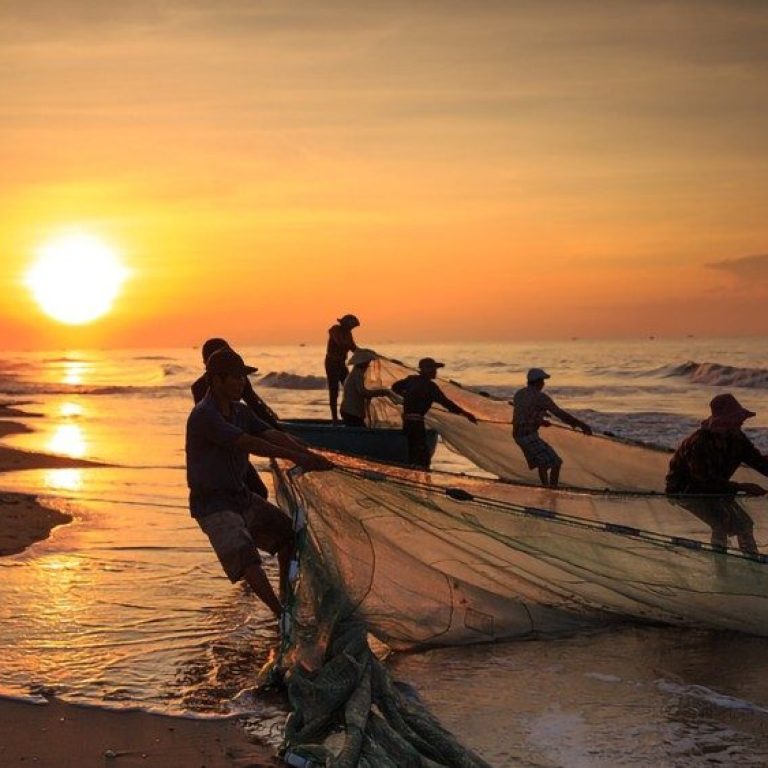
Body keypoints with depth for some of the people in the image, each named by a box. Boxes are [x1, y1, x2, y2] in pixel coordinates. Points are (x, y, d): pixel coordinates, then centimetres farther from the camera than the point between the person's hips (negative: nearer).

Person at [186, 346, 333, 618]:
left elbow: (274, 435, -3)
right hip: (212, 505, -10)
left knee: (288, 532, 15)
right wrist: (296, 457, -29)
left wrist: (311, 457, -18)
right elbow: (248, 444, -29)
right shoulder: (203, 416, -22)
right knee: (245, 556, -24)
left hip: (241, 496, 10)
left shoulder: (240, 411, 7)